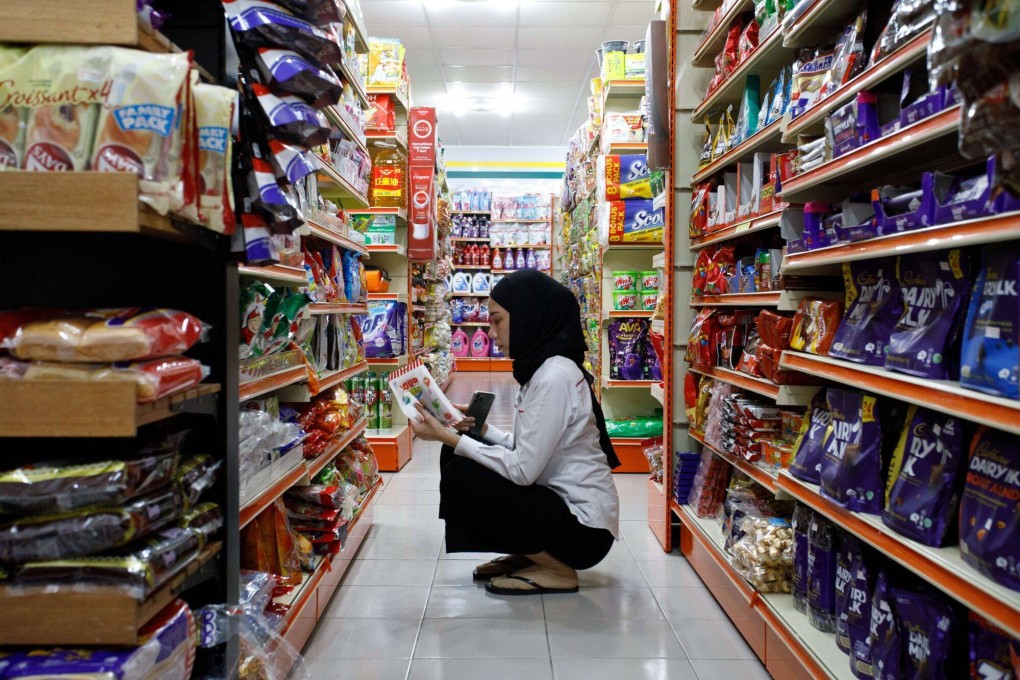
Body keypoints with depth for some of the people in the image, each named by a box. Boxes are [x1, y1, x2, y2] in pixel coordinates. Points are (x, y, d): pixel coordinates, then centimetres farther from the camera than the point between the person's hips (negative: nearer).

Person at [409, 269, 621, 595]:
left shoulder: (554, 377, -22)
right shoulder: (541, 367, 7)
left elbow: (523, 470, -24)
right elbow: (525, 450, 11)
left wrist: (449, 437, -19)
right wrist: (480, 428, -2)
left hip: (584, 528, -9)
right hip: (559, 501, 9)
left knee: (458, 477, -16)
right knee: (456, 456, 4)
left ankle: (556, 569, -3)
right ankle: (528, 554, 14)